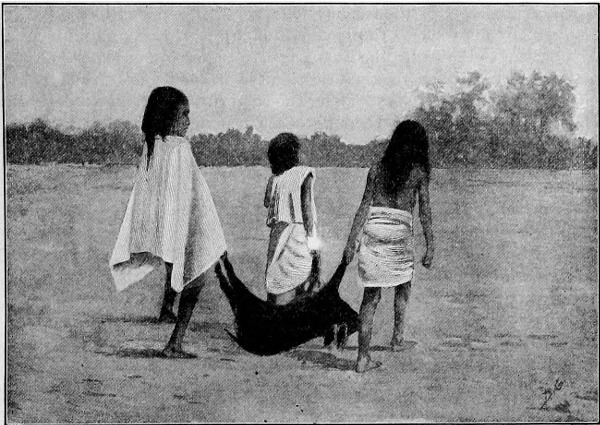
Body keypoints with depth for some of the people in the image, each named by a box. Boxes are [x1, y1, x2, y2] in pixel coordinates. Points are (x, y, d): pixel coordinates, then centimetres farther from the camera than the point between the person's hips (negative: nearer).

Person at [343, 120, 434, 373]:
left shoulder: (377, 169, 9)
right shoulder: (418, 172, 3)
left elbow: (364, 207, 5)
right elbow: (424, 212, 1)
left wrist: (351, 242, 6)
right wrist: (430, 247, 6)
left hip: (373, 230, 2)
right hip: (400, 232, -2)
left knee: (371, 296, 5)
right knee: (403, 285, 26)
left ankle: (363, 357, 2)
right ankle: (398, 336, 23)